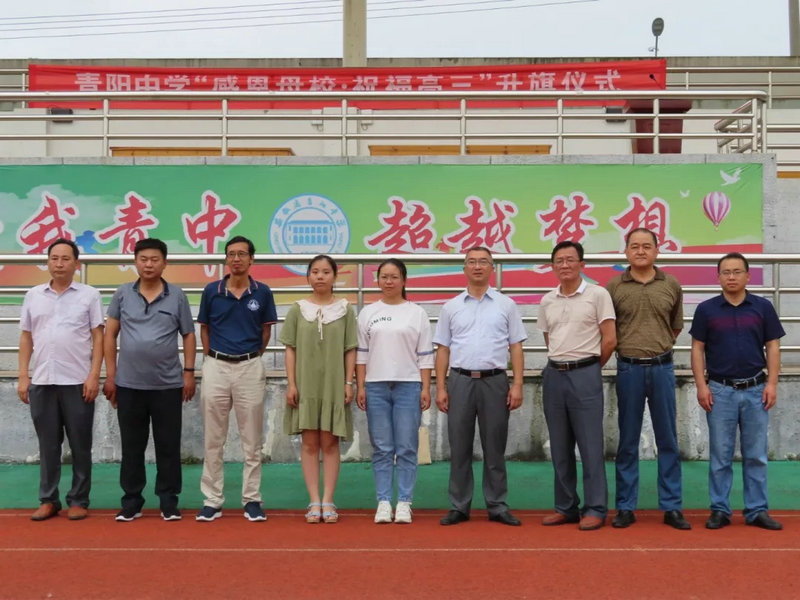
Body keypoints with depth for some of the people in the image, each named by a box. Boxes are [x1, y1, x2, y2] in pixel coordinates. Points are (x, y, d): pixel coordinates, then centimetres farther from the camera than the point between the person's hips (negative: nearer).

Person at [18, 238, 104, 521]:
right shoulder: (33, 295, 10)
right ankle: (48, 500, 18)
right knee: (48, 444, 9)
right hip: (41, 381, 3)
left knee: (80, 444, 4)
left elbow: (98, 337, 0)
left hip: (78, 381, -3)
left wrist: (94, 375, -8)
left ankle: (78, 500, 14)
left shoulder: (89, 295, 2)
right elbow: (26, 338, 12)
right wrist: (23, 377, 5)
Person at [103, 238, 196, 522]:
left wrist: (189, 372, -2)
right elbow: (110, 335, 5)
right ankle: (131, 501, 20)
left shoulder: (177, 295, 1)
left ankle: (169, 501, 16)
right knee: (131, 447, 9)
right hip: (129, 384, 1)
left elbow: (188, 335, 5)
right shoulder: (122, 294, 3)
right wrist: (110, 376, 1)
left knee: (168, 446, 6)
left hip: (168, 384, -1)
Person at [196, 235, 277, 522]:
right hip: (216, 367, 1)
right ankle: (212, 500, 14)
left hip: (250, 368, 0)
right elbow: (204, 329, 10)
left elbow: (266, 331, 10)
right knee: (213, 440, 5)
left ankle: (252, 500, 14)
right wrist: (211, 360, 6)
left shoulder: (262, 292, 1)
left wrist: (251, 358, 7)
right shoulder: (211, 291, 2)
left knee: (252, 440, 5)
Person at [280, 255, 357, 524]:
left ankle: (328, 501, 8)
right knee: (309, 443, 2)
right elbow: (291, 349, 3)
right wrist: (291, 384, -4)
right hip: (306, 383, 1)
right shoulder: (298, 309, 5)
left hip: (333, 384, -1)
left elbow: (350, 350, 2)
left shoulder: (345, 309, 3)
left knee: (329, 442, 3)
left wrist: (348, 383, -4)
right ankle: (314, 502, 6)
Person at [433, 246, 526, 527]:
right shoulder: (451, 307, 8)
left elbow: (515, 347, 4)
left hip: (494, 381, -1)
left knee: (495, 448, 5)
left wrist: (517, 385, -5)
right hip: (460, 381, 1)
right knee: (459, 448, 5)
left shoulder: (506, 305, 6)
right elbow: (443, 349, 8)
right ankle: (459, 506, 13)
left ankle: (497, 506, 14)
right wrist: (440, 388, 0)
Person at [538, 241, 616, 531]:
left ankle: (595, 509, 6)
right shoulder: (547, 301, 11)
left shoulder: (597, 294, -4)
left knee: (590, 445, -2)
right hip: (554, 375, 5)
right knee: (560, 447, 10)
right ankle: (565, 507, 19)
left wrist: (587, 366, 2)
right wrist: (559, 364, 12)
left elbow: (609, 340, -5)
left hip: (584, 375, -5)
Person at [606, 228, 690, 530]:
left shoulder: (672, 286, 4)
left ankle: (672, 507, 15)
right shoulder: (613, 287, 0)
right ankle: (625, 507, 14)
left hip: (662, 368, 1)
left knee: (667, 440, 6)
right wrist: (627, 348, 5)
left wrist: (659, 347, 10)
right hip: (628, 369, -1)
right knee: (627, 441, 6)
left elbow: (676, 326, 15)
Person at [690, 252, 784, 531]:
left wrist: (772, 383, -5)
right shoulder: (706, 309, 0)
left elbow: (773, 346, 3)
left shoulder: (763, 307, 2)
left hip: (755, 390, 1)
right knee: (720, 455, 5)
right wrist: (701, 386, -6)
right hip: (720, 391, -1)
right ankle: (720, 510, 13)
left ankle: (757, 510, 16)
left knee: (756, 455, 7)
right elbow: (697, 348, 1)